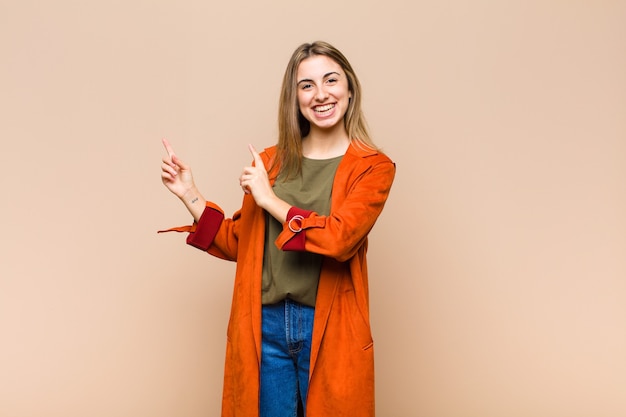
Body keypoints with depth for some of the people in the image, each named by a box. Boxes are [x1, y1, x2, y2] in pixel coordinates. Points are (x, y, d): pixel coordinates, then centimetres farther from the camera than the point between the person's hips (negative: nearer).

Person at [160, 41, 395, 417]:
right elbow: (238, 243, 13)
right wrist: (190, 195, 4)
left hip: (329, 331, -2)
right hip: (264, 327, 3)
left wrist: (271, 200, -11)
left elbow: (340, 239, -19)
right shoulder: (270, 161, 7)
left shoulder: (373, 167, -3)